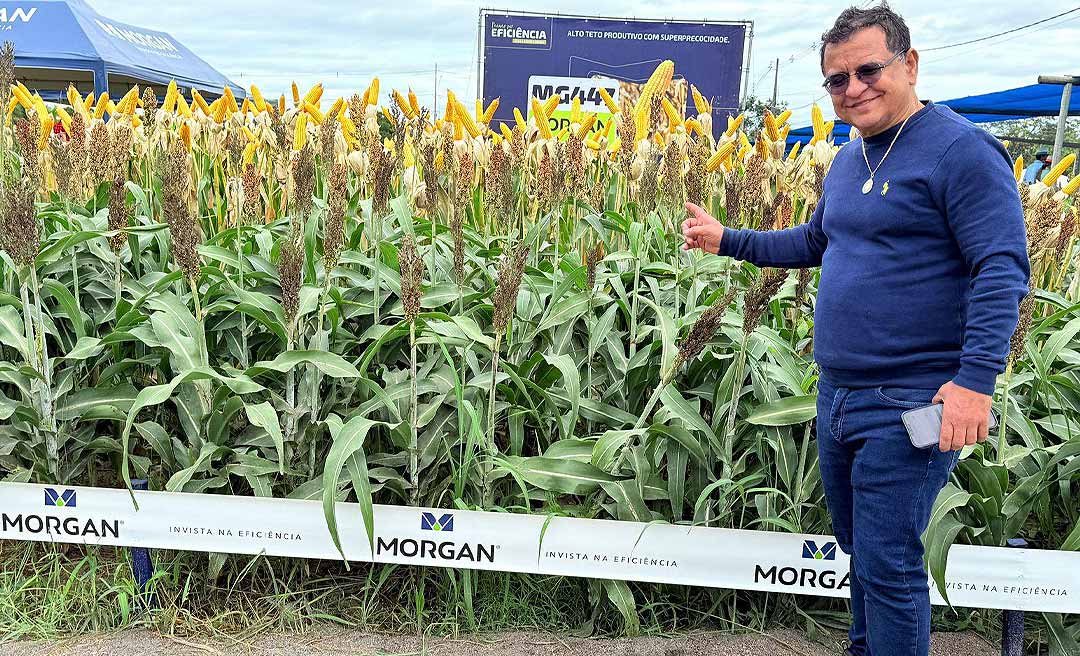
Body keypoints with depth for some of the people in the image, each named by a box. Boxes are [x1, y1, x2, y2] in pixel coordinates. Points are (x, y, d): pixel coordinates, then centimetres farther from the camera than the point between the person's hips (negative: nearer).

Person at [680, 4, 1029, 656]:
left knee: (888, 566, -2)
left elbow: (1002, 271, -17)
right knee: (862, 551, 21)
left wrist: (976, 379, -26)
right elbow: (815, 242, 28)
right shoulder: (847, 160, 13)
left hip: (912, 406, -8)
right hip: (837, 397, 8)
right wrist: (727, 240, 21)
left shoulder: (961, 149, -12)